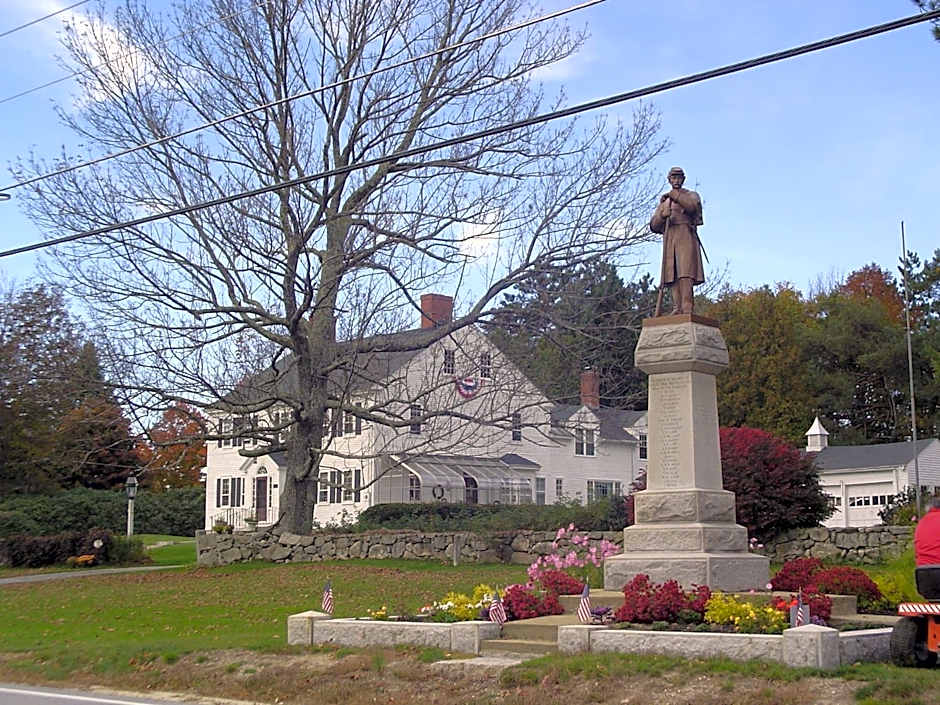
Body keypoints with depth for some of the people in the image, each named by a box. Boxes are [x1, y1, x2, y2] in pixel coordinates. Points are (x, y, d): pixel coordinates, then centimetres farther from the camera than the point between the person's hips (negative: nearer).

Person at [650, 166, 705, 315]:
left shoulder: (692, 195, 15)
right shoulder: (664, 201, 26)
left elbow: (692, 206, -10)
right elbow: (654, 226, 15)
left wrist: (675, 196, -15)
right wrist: (663, 215, -6)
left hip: (686, 237, -4)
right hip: (669, 239, 4)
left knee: (685, 272, -18)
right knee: (672, 274, -8)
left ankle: (687, 309, -26)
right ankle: (677, 308, -13)